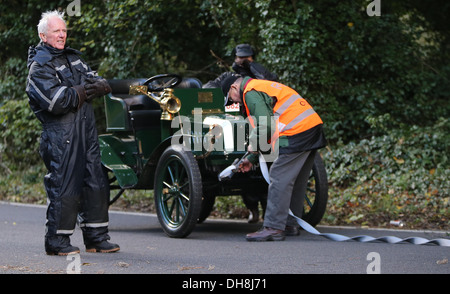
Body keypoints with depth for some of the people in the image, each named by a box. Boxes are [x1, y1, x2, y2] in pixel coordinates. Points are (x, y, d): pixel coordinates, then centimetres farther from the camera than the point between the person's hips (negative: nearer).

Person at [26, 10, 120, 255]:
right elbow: (55, 101, -20)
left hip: (86, 130, 8)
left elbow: (97, 81, 17)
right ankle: (56, 242, 2)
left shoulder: (72, 57, 19)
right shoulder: (39, 66, -8)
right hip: (60, 135, -8)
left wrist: (98, 84, -8)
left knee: (95, 184, 9)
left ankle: (96, 237, 17)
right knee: (64, 187, -7)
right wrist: (83, 92, -10)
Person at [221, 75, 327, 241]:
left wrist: (253, 145, 0)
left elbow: (265, 125, -18)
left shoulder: (251, 93, -4)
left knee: (279, 179, -9)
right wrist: (252, 159, 31)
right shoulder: (263, 87, 29)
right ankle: (291, 225, 22)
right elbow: (271, 129, 32)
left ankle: (273, 228, -11)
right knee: (296, 181, 16)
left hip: (295, 132, -10)